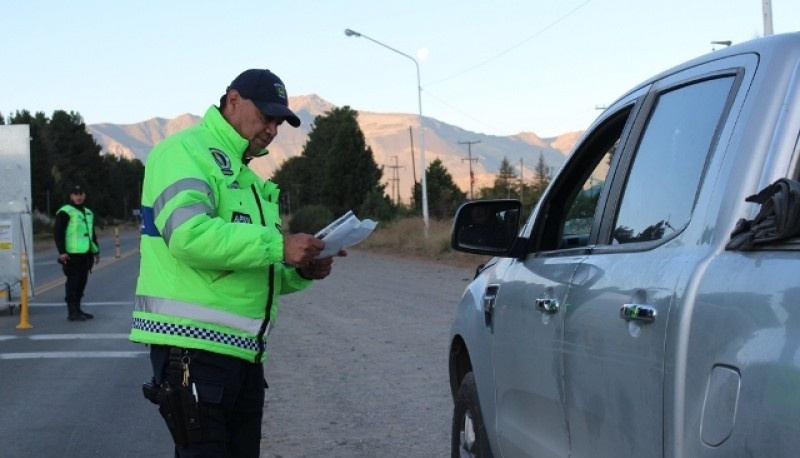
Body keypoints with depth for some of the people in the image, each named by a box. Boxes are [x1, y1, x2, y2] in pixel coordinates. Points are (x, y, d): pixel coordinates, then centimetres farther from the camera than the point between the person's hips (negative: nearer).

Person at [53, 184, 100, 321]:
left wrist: (96, 251, 26)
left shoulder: (88, 213, 20)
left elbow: (92, 234, 29)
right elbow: (58, 233, -11)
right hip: (72, 255, -8)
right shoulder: (65, 212, -6)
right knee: (72, 283, -7)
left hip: (85, 254, 8)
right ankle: (72, 312, -5)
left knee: (81, 282, 12)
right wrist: (62, 252, -19)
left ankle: (77, 309, 20)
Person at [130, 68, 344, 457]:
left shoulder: (247, 179, 23)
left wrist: (300, 272, 4)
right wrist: (277, 246, -22)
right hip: (193, 347, -9)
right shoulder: (187, 151, -5)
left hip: (244, 352, 9)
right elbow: (189, 234, -23)